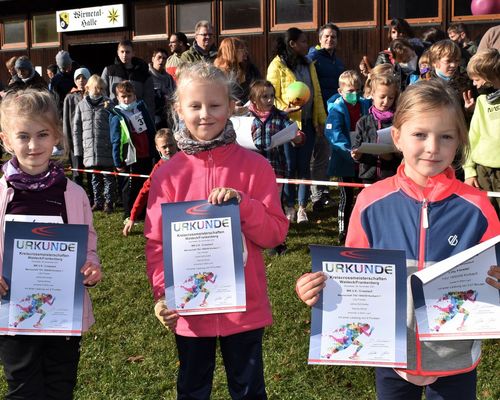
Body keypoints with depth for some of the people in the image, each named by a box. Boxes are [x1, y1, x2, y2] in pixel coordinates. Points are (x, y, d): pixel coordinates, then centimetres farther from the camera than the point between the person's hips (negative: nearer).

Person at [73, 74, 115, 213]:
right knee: (95, 177, 12)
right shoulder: (81, 105, 8)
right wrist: (78, 149, 7)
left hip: (106, 148, -2)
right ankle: (97, 202, 21)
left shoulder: (108, 103, 2)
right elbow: (77, 129, 10)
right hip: (90, 148, 3)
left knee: (108, 177, 2)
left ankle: (108, 202, 10)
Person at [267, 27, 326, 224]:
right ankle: (289, 206, 14)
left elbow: (317, 93, 14)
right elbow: (272, 96, -9)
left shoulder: (308, 64, 13)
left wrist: (320, 119, 9)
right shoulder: (277, 65, -6)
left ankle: (302, 207, 12)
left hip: (308, 122, 5)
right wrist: (284, 109, -26)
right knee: (290, 166, 2)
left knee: (304, 165, 5)